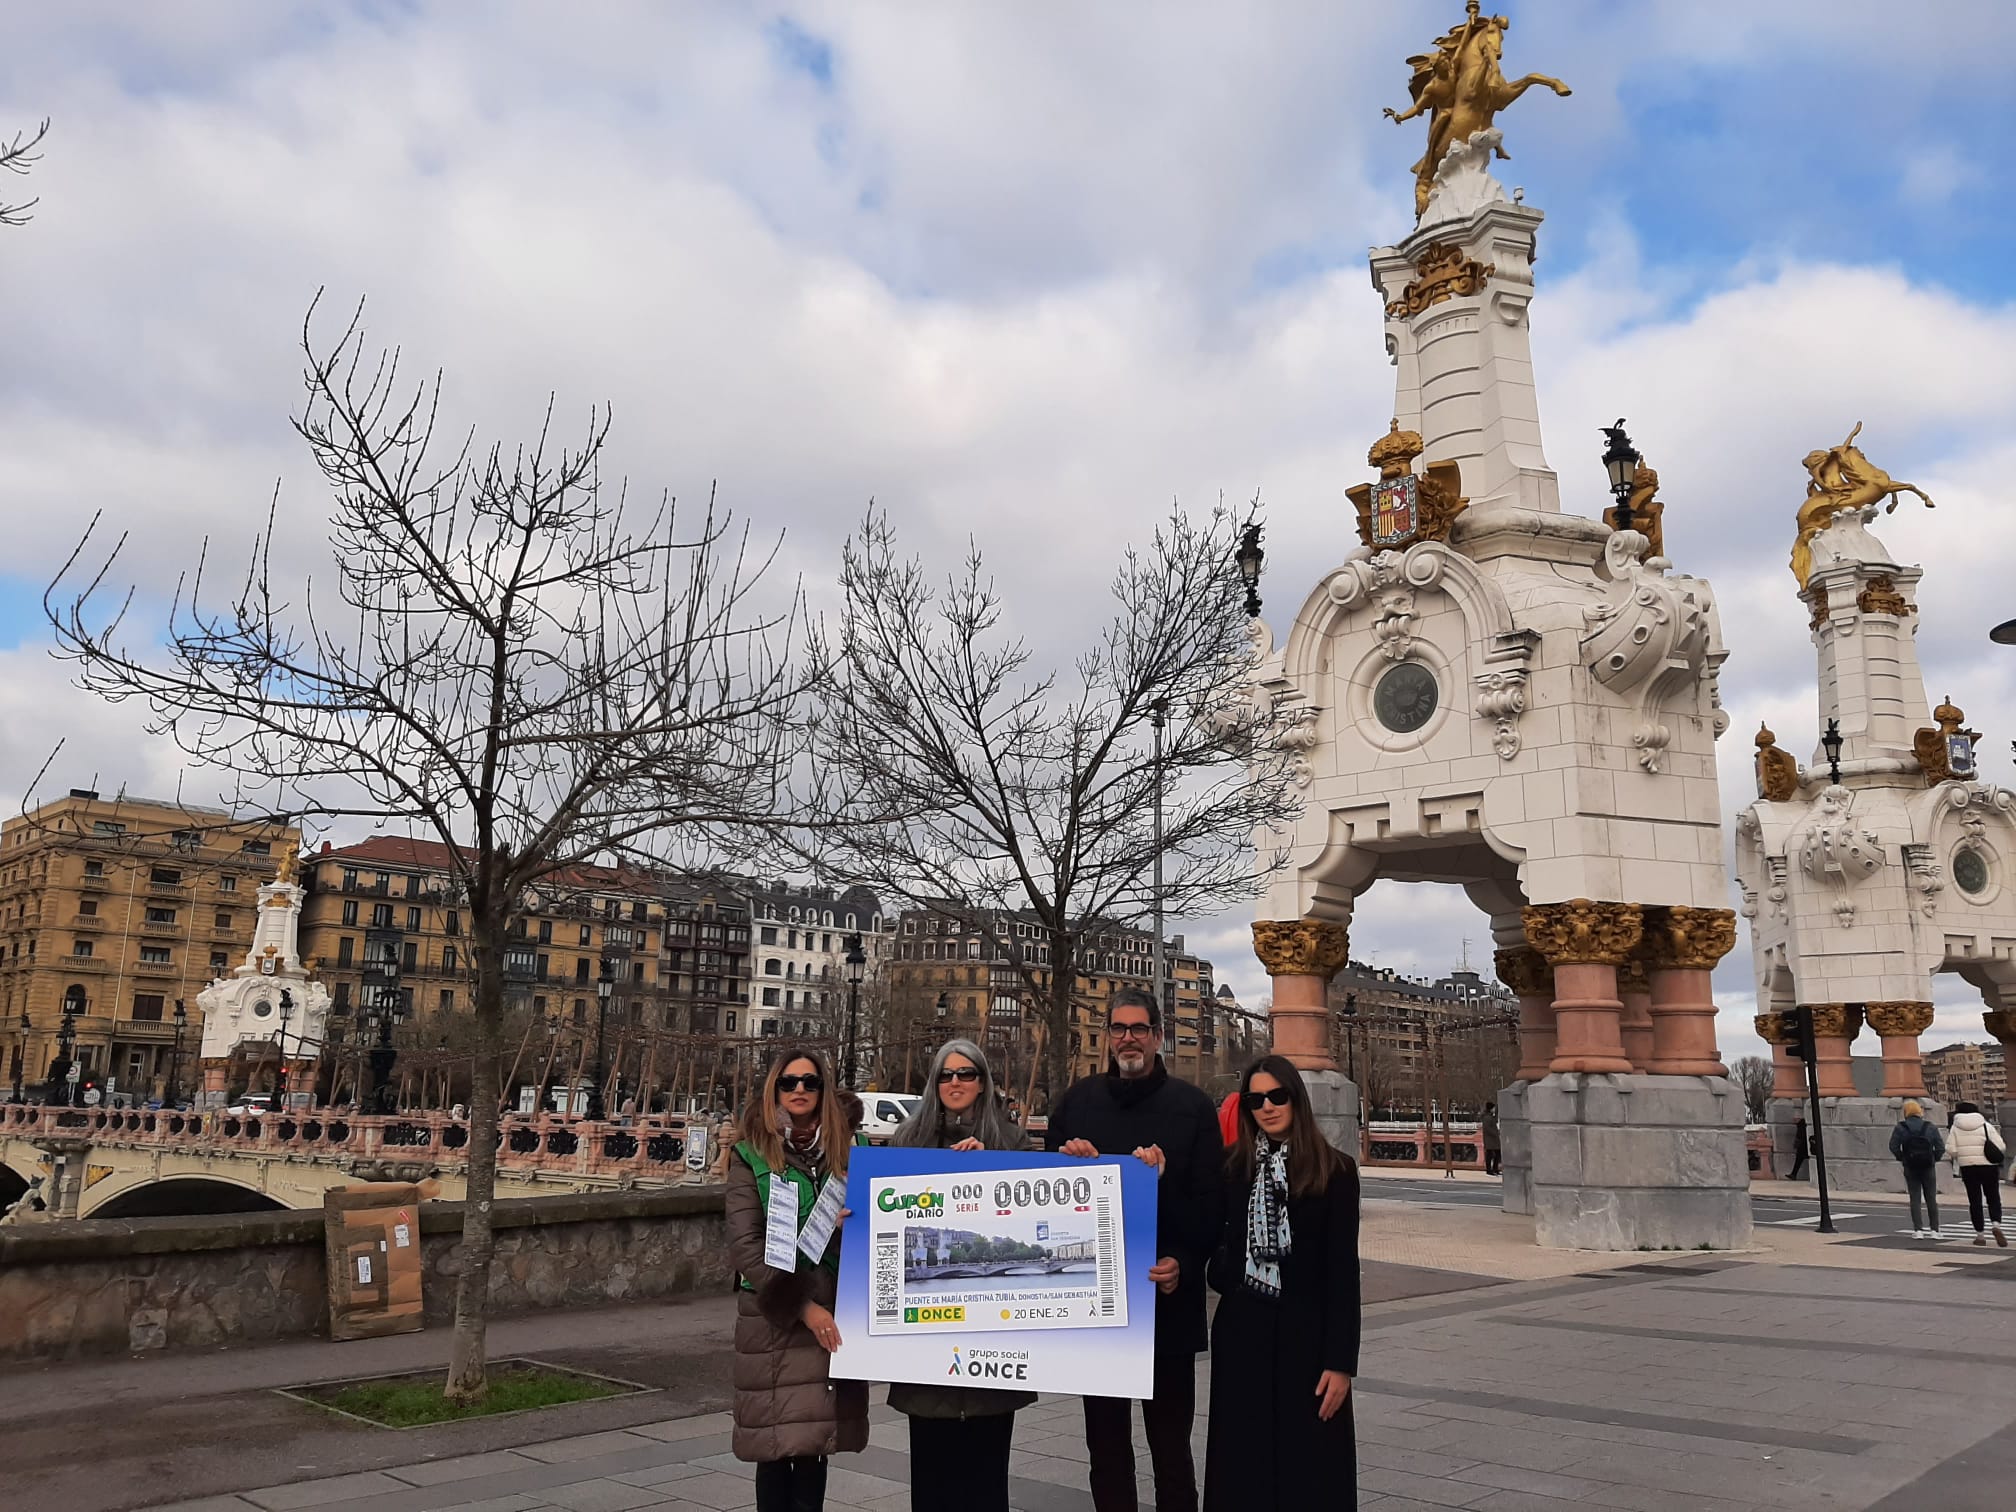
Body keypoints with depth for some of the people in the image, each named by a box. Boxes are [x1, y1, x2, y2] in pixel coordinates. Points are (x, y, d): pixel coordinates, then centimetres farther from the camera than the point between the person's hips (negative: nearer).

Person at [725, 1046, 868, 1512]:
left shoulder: (851, 1151, 7)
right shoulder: (751, 1157, -1)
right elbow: (745, 1245, -8)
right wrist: (803, 1307, -16)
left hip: (835, 1313, 2)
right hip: (773, 1317, -2)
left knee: (816, 1442, 5)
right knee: (776, 1447, 0)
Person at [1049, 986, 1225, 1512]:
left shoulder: (1192, 1107, -1)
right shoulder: (1077, 1102, 8)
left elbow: (1212, 1201, -5)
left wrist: (1183, 1262, -18)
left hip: (1168, 1300, -2)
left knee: (1169, 1439, 7)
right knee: (1105, 1439, 12)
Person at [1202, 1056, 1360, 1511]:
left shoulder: (1334, 1171, -4)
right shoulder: (1233, 1170, 4)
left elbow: (1343, 1271, -6)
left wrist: (1341, 1361, -10)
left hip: (1305, 1335, -3)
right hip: (1241, 1334, 3)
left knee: (1308, 1466, 5)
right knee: (1243, 1464, 10)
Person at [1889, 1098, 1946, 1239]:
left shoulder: (1901, 1128, -4)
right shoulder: (1930, 1127, 0)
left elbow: (1893, 1146, -13)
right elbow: (1941, 1147, -6)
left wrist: (1901, 1158, 1)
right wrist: (1934, 1158, 6)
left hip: (1910, 1168, -1)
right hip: (1928, 1167, 1)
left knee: (1915, 1199, 3)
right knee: (1931, 1199, 9)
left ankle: (1918, 1230, -2)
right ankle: (1934, 1230, 9)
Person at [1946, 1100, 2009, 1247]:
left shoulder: (1955, 1128, 2)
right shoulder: (1986, 1126, 1)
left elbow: (1951, 1150, -6)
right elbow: (2001, 1147, -5)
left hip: (1967, 1167, 0)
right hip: (1988, 1166, 0)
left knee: (1975, 1200, 7)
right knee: (1993, 1198, 11)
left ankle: (1980, 1234, 7)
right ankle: (1996, 1224, -13)